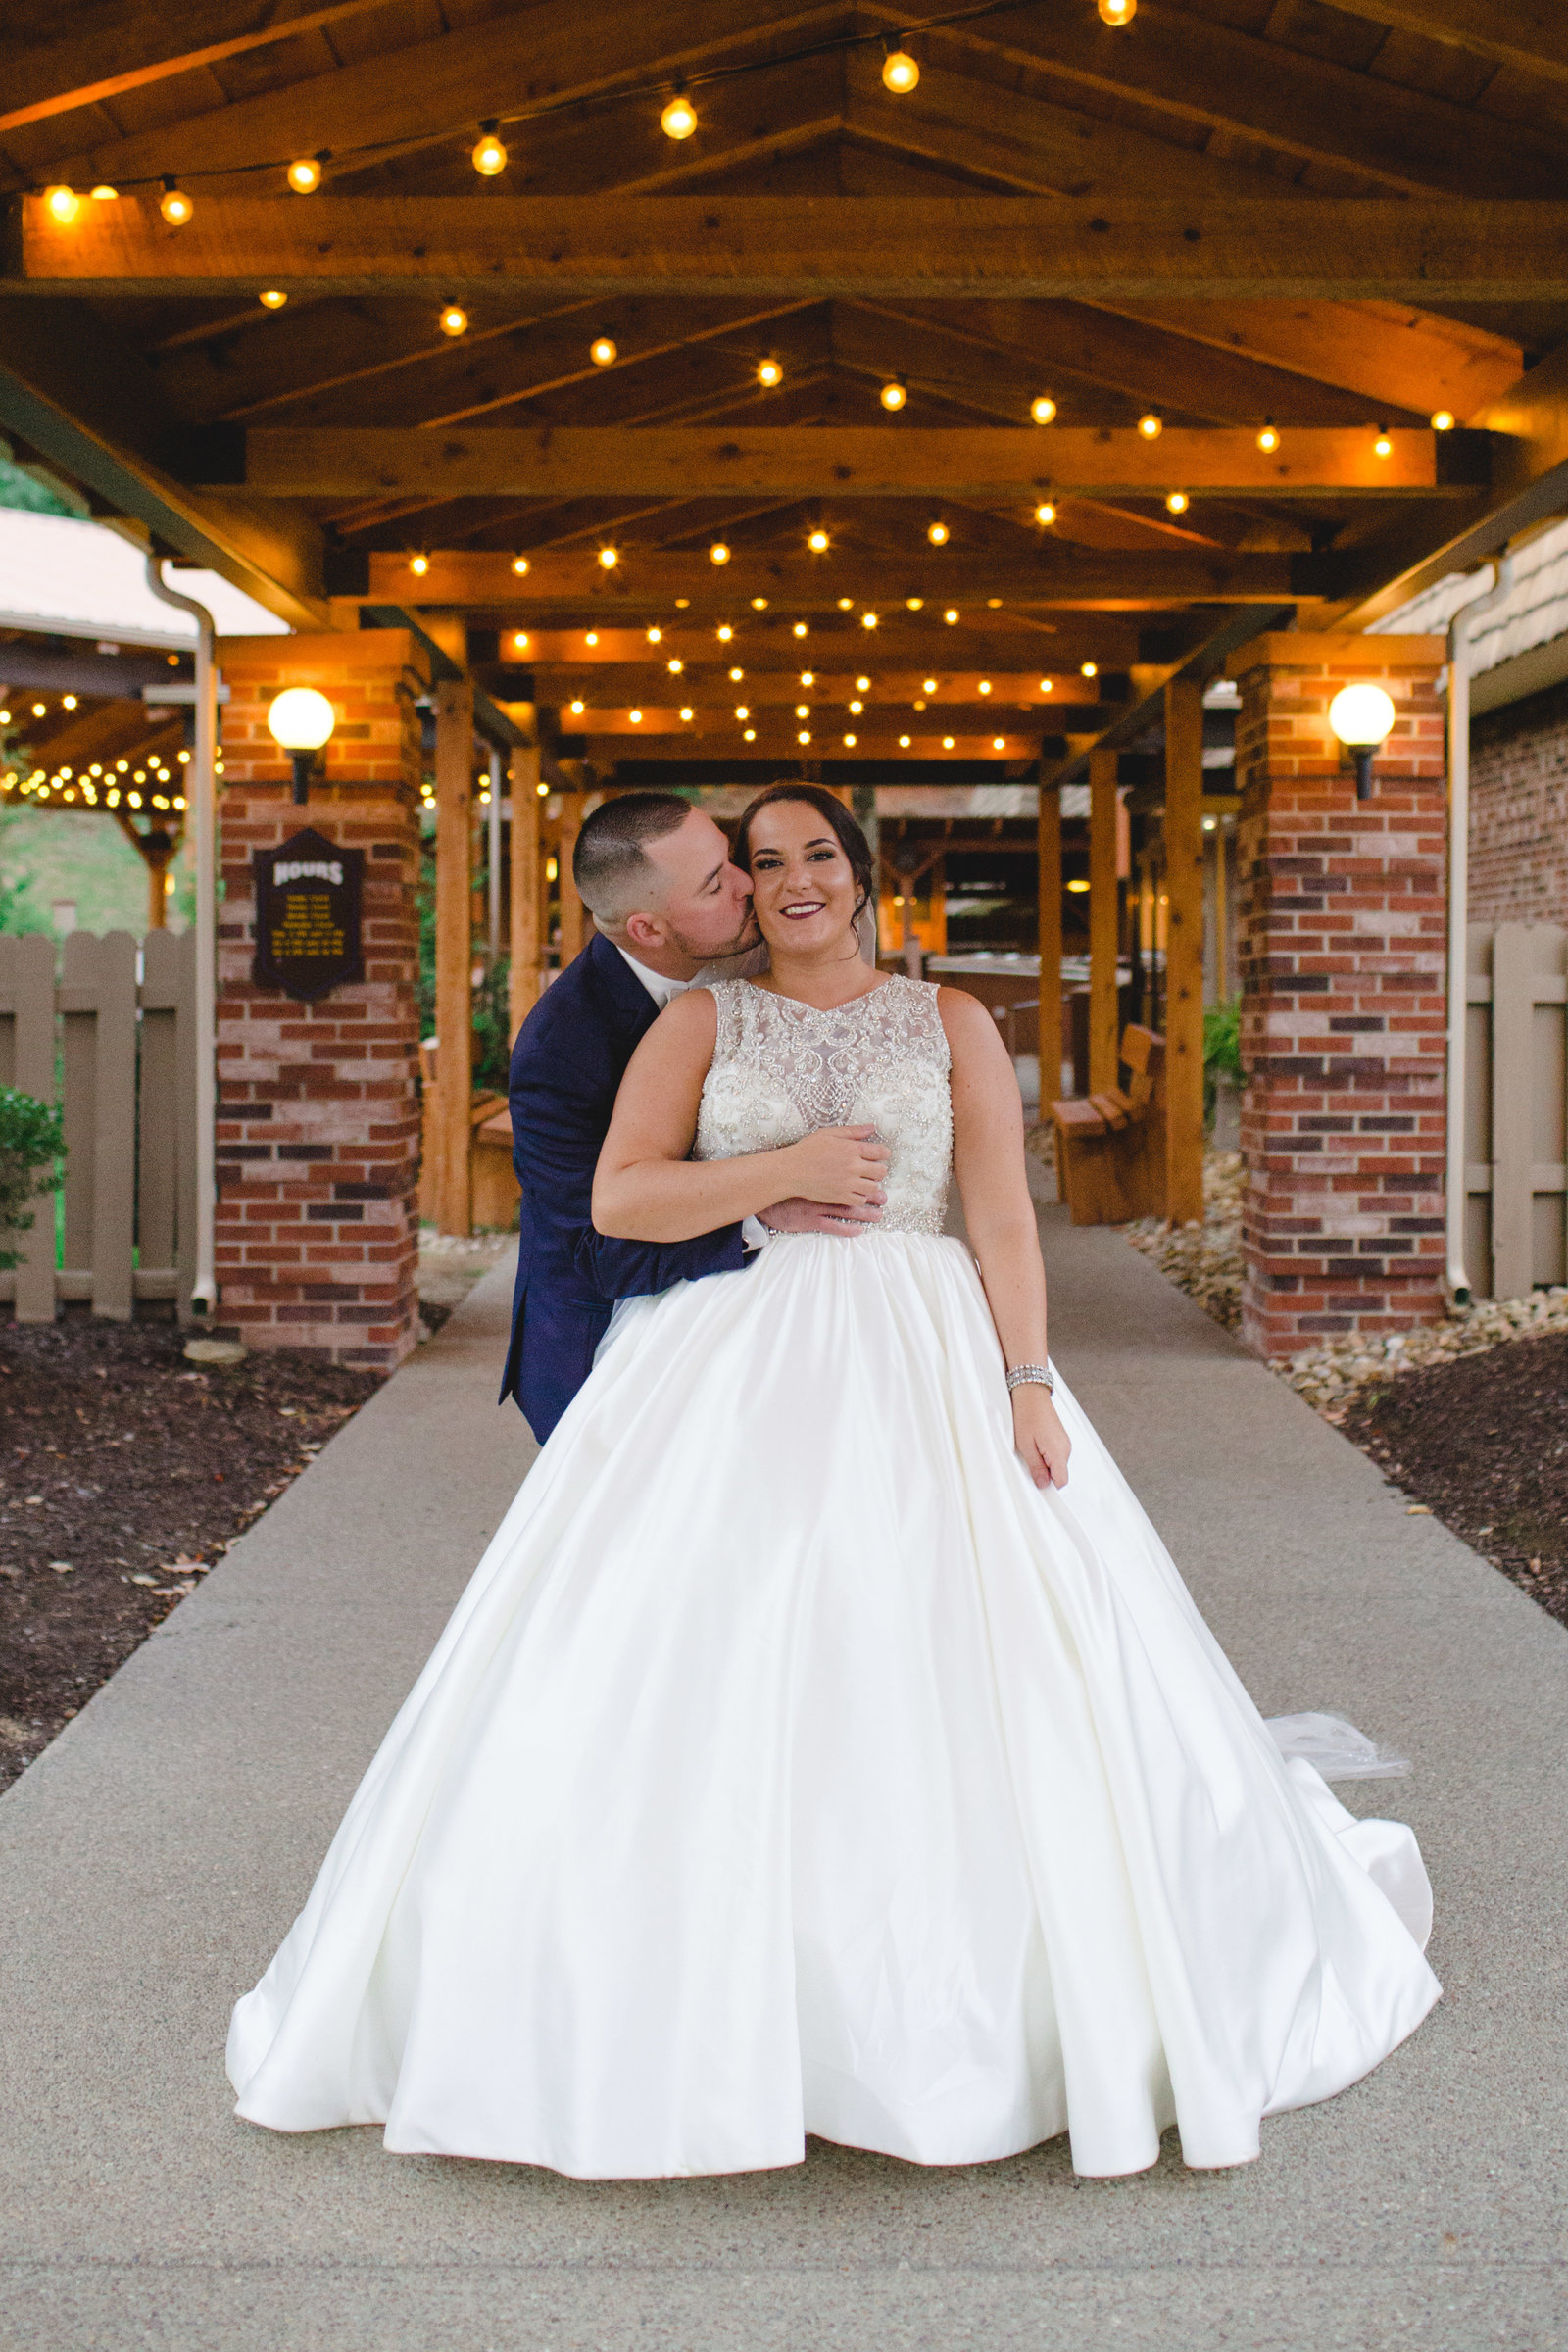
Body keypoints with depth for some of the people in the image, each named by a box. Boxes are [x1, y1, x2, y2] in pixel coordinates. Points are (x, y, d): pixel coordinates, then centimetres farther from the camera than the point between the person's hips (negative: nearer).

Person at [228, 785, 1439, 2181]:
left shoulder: (949, 1021, 11)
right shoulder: (702, 1022, 10)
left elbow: (1006, 1217, 3)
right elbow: (617, 1198, -2)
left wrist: (1030, 1383, -7)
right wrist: (790, 1168, -8)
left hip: (927, 1371, 0)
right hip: (733, 1371, 0)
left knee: (962, 1675, -4)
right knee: (708, 1688, -7)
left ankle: (974, 2015, 11)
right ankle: (705, 2017, 2)